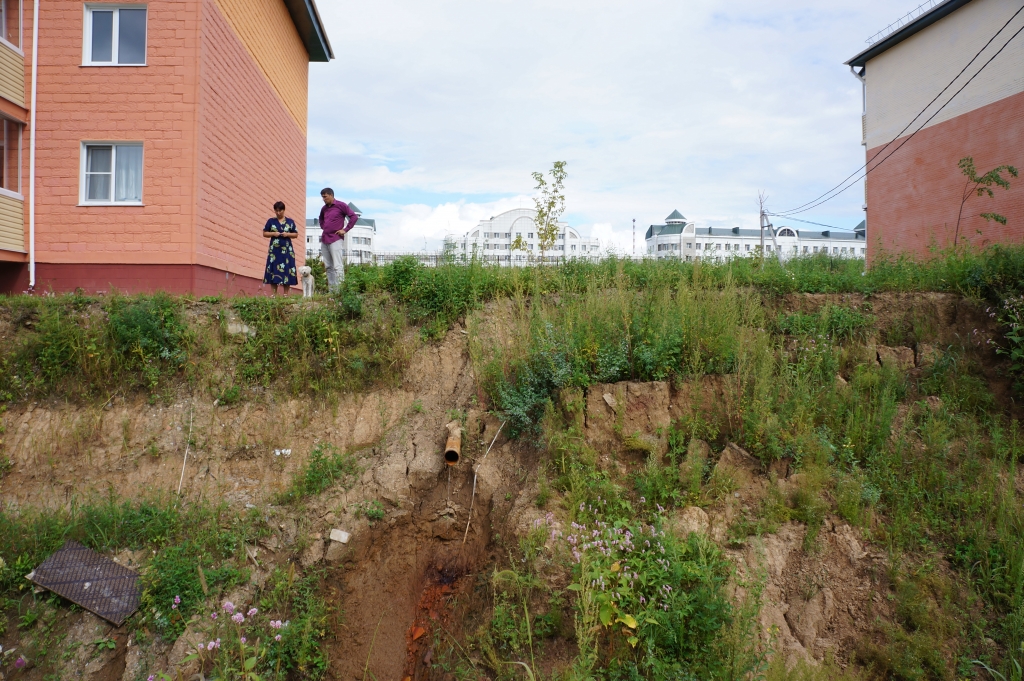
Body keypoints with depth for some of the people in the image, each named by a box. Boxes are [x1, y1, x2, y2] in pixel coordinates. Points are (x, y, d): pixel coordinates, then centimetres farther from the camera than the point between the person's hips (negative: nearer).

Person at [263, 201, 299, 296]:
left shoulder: (290, 221, 8)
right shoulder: (271, 221, 8)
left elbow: (296, 234, 9)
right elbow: (264, 233, 10)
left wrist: (287, 234, -9)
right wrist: (273, 233, -8)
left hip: (287, 250, 0)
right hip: (274, 250, 0)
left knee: (286, 271, -5)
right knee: (273, 270, -5)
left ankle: (286, 294, 0)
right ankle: (274, 294, -1)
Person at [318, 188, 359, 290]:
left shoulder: (341, 205, -3)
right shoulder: (324, 208, 16)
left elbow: (354, 217, -8)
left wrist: (345, 230, -10)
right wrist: (323, 227, 18)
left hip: (335, 239, -7)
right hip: (324, 240, 7)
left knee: (338, 266, -12)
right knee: (328, 267, 6)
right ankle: (331, 290, 10)